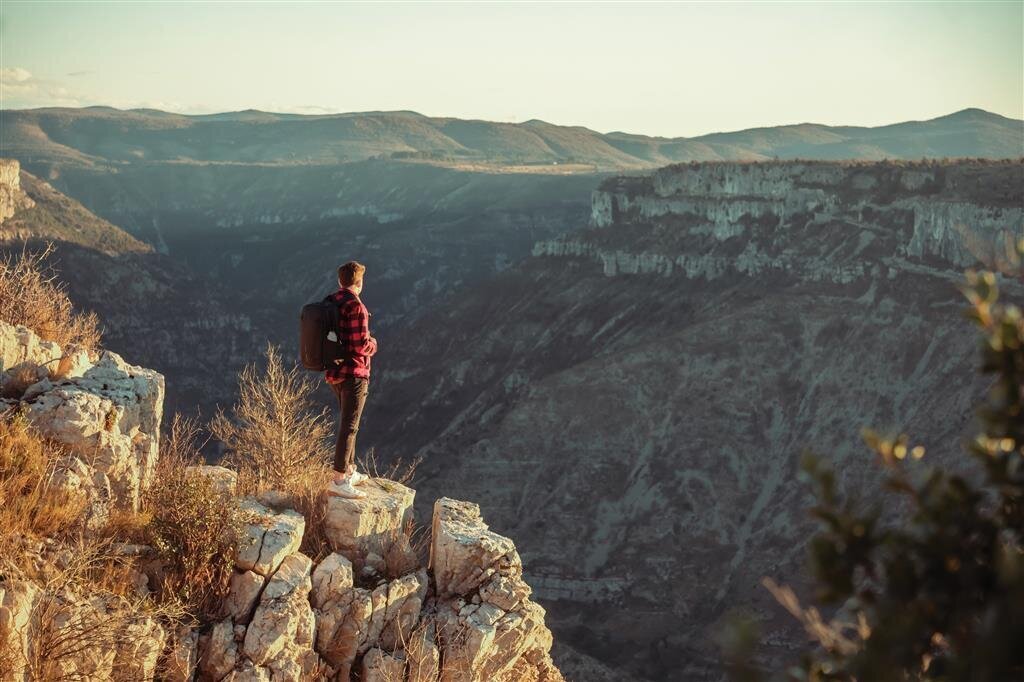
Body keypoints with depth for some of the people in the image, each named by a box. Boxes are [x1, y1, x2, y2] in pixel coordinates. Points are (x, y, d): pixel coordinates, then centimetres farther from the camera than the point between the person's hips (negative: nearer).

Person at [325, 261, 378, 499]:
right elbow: (361, 345, -22)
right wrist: (373, 343, -1)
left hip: (334, 373, 9)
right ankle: (339, 481, -4)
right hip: (353, 374, -9)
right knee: (349, 426, -4)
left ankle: (350, 471, 31)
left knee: (347, 423, 21)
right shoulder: (356, 307, -19)